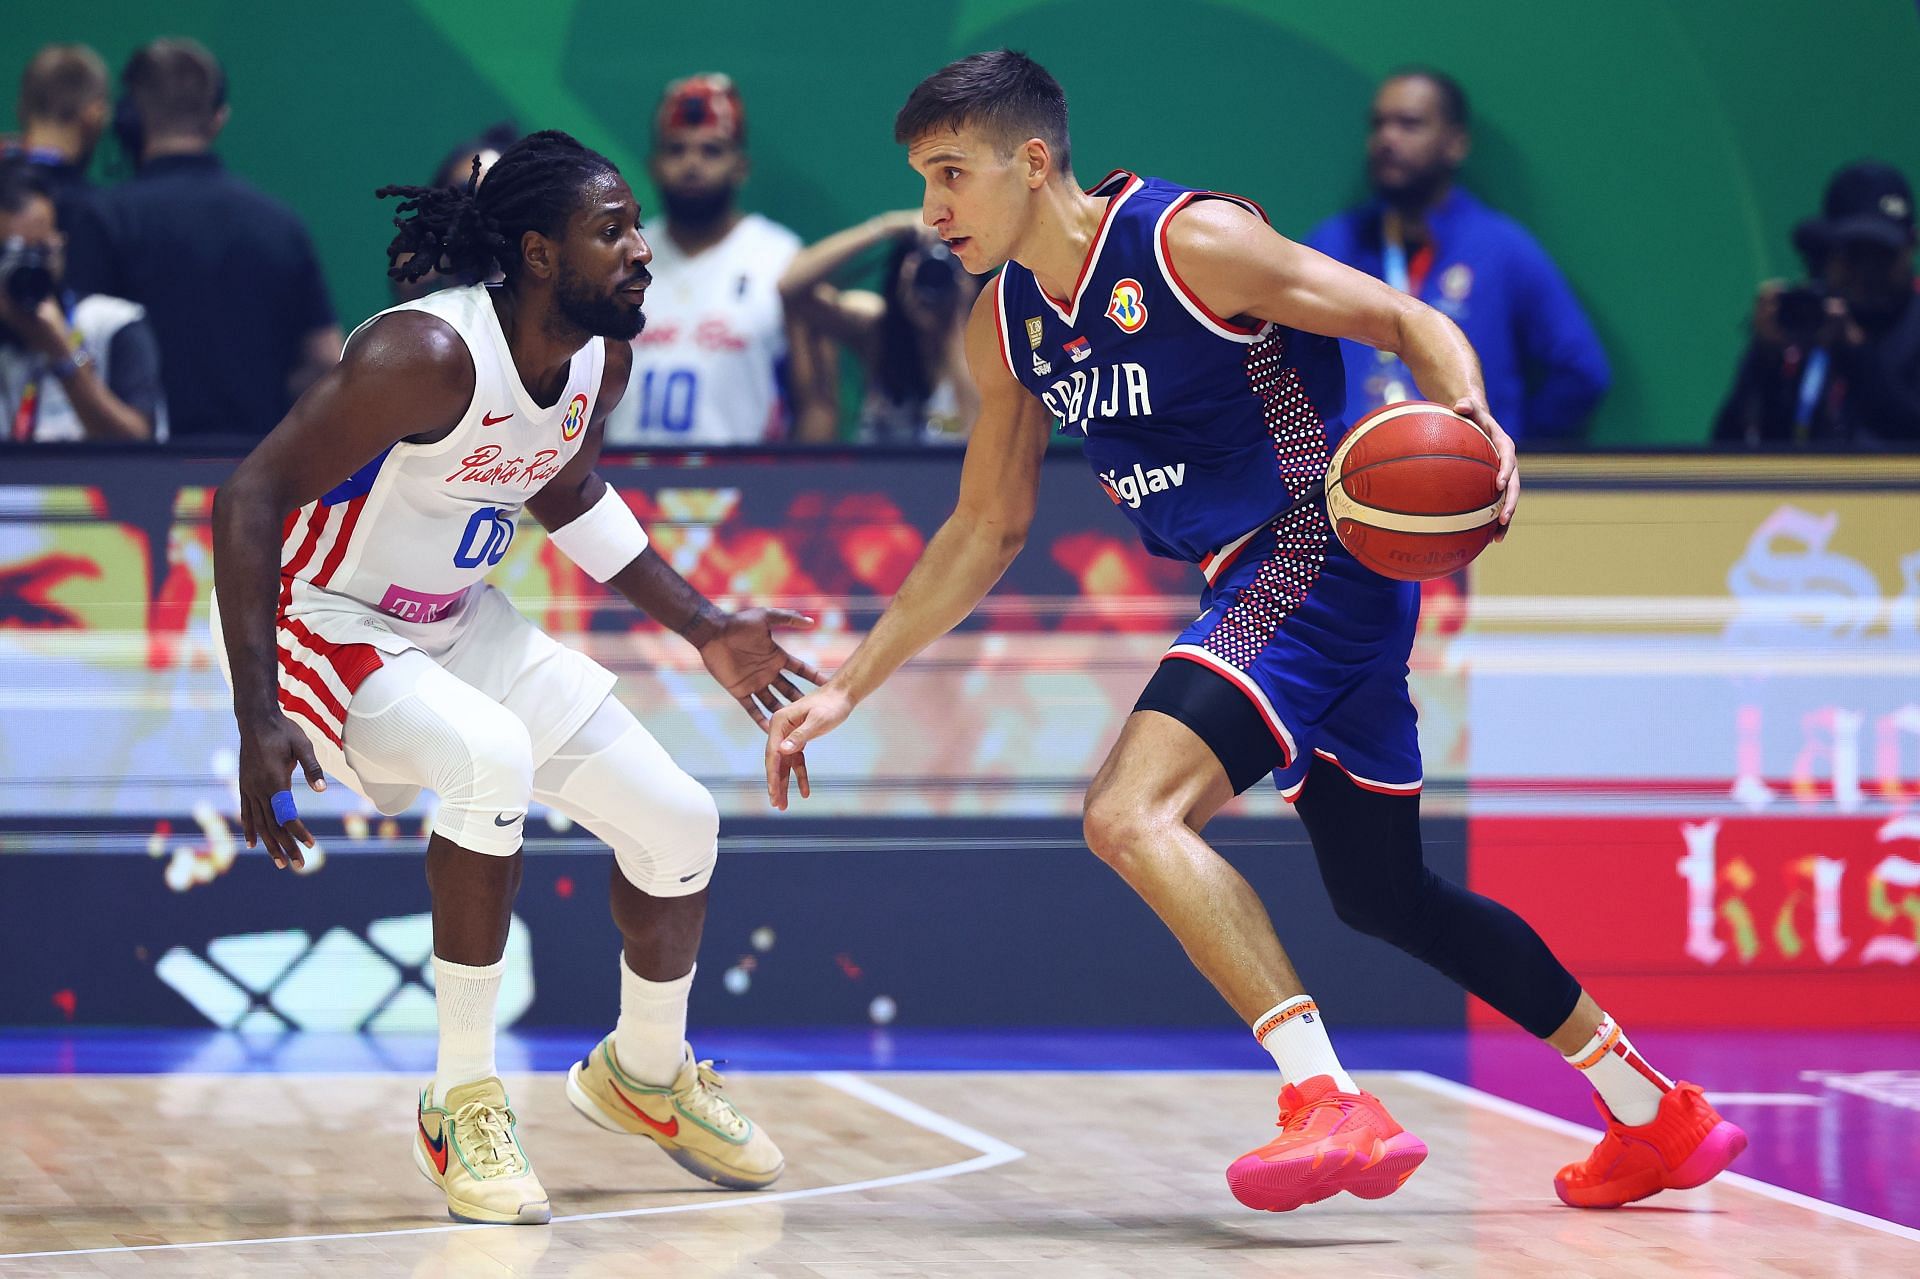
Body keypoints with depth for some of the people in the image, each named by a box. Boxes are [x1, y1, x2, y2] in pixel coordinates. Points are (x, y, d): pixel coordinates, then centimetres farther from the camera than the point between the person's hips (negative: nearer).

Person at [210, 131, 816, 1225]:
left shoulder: (602, 361, -5)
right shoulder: (430, 355, -30)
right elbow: (251, 498, -30)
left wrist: (704, 629, 15)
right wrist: (260, 720, -35)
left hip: (459, 621, 8)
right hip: (331, 629, -8)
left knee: (678, 822, 6)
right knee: (492, 758, -37)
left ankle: (646, 1072, 34)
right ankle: (466, 1102, -22)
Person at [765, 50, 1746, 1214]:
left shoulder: (1192, 242, -15)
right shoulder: (1005, 330, 8)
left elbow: (1411, 324, -12)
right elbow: (986, 534, 18)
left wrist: (1473, 424, -33)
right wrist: (846, 689, 14)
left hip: (1322, 553, -9)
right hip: (1264, 585, 9)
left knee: (1132, 815, -25)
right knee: (1384, 893, 18)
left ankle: (1335, 1109, -32)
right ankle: (1658, 1116, 31)